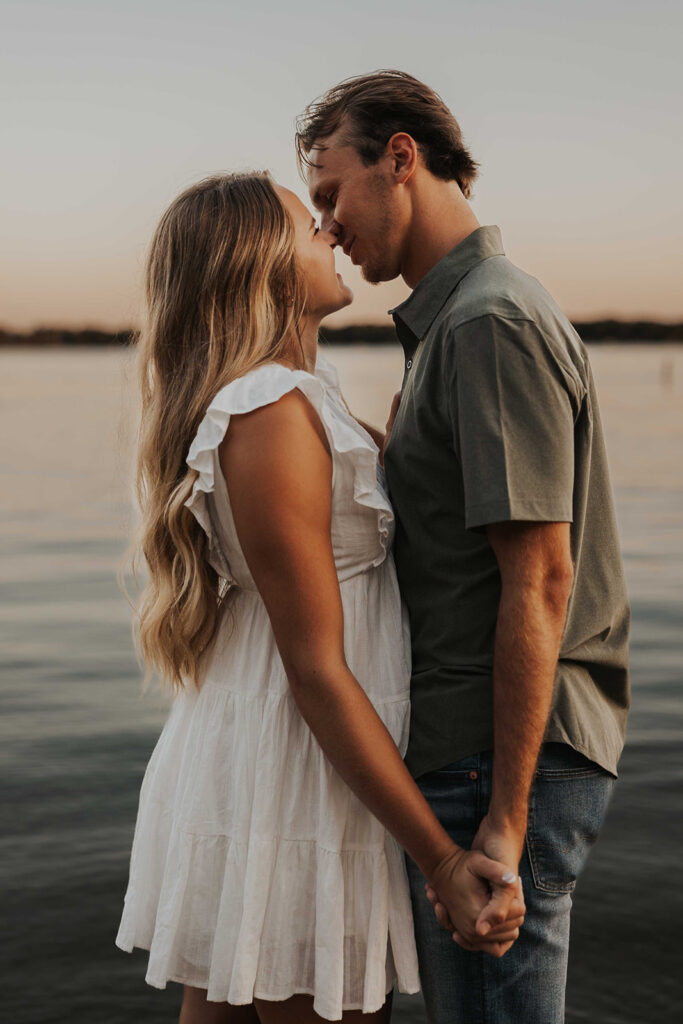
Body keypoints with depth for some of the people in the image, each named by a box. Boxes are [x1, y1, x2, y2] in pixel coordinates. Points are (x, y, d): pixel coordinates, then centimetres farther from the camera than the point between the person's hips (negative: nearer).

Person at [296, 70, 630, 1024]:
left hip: (499, 764, -10)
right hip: (475, 758, 10)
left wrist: (504, 817, -21)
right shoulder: (452, 320, 16)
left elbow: (539, 580, -21)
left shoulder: (492, 324, -16)